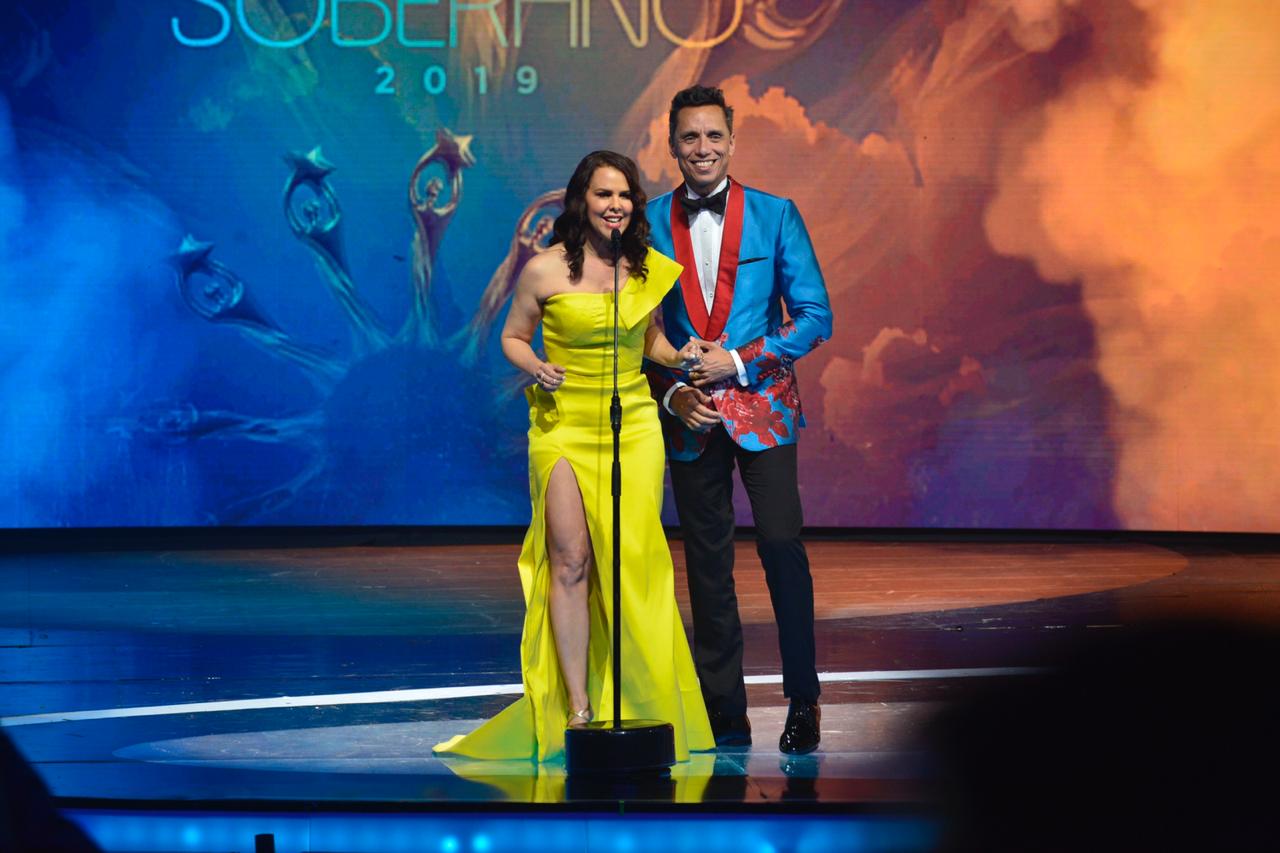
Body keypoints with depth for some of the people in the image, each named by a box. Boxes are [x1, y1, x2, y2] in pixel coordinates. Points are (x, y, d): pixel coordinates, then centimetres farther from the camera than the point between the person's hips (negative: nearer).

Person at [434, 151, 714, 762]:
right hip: (564, 426, -2)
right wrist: (536, 368, -13)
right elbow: (512, 336, 7)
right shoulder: (545, 270, -4)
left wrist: (678, 357, 0)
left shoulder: (648, 268, 7)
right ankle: (576, 708, 1)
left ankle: (642, 705, 8)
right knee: (570, 561, -6)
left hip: (634, 426, 3)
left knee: (633, 562, -1)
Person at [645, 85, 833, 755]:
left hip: (762, 407, -2)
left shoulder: (775, 216, 1)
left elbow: (814, 316, -1)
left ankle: (803, 701, 5)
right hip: (690, 418, 2)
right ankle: (724, 717, 12)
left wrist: (740, 362, -11)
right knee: (707, 566, 5)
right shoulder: (649, 223, 5)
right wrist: (671, 391, -6)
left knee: (782, 548, -9)